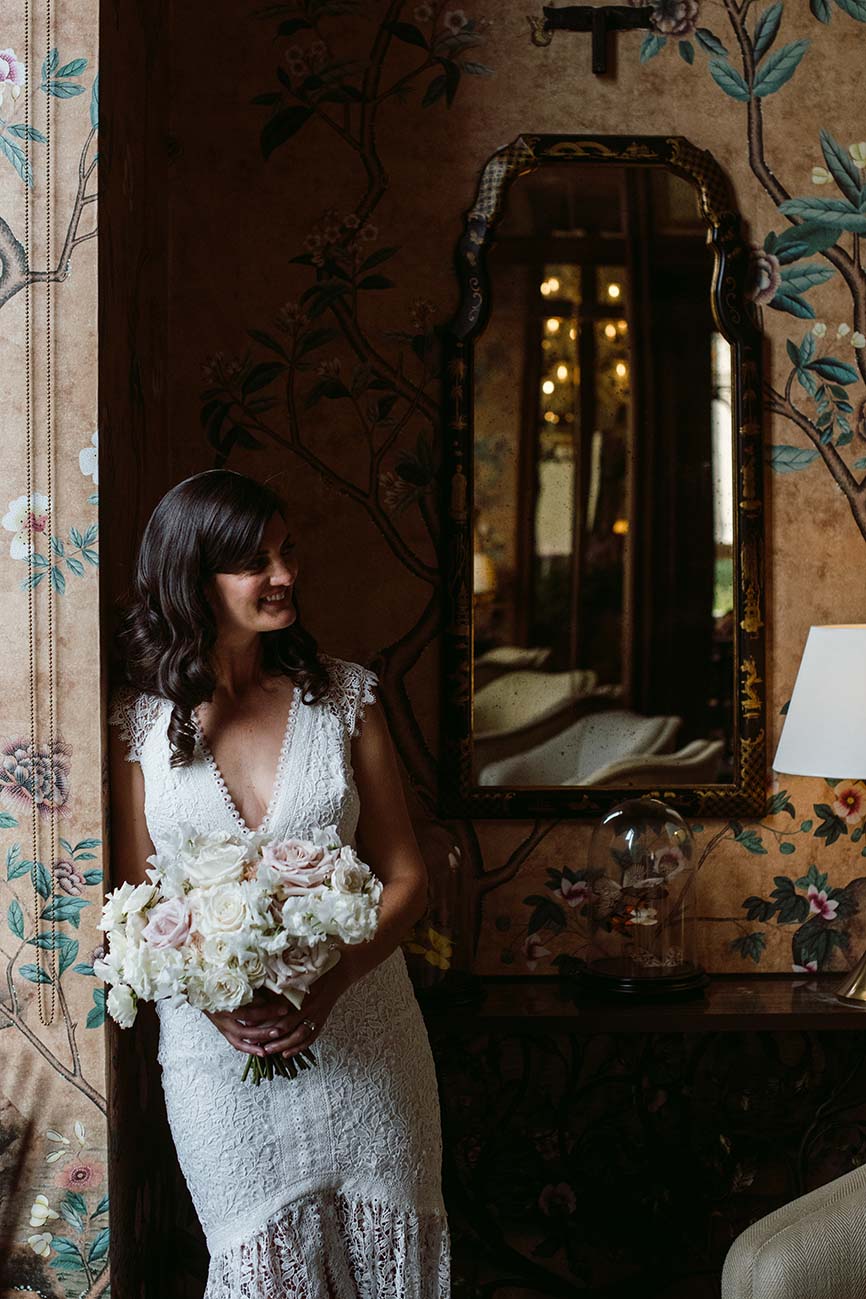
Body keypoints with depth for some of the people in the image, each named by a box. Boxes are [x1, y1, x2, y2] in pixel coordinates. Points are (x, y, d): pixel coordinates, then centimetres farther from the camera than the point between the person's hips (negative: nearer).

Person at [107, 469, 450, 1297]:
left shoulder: (343, 696, -1)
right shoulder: (138, 719, -3)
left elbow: (405, 879, -1)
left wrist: (328, 985, -18)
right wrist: (218, 1003, -18)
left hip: (359, 1038, 1)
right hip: (216, 1048, -1)